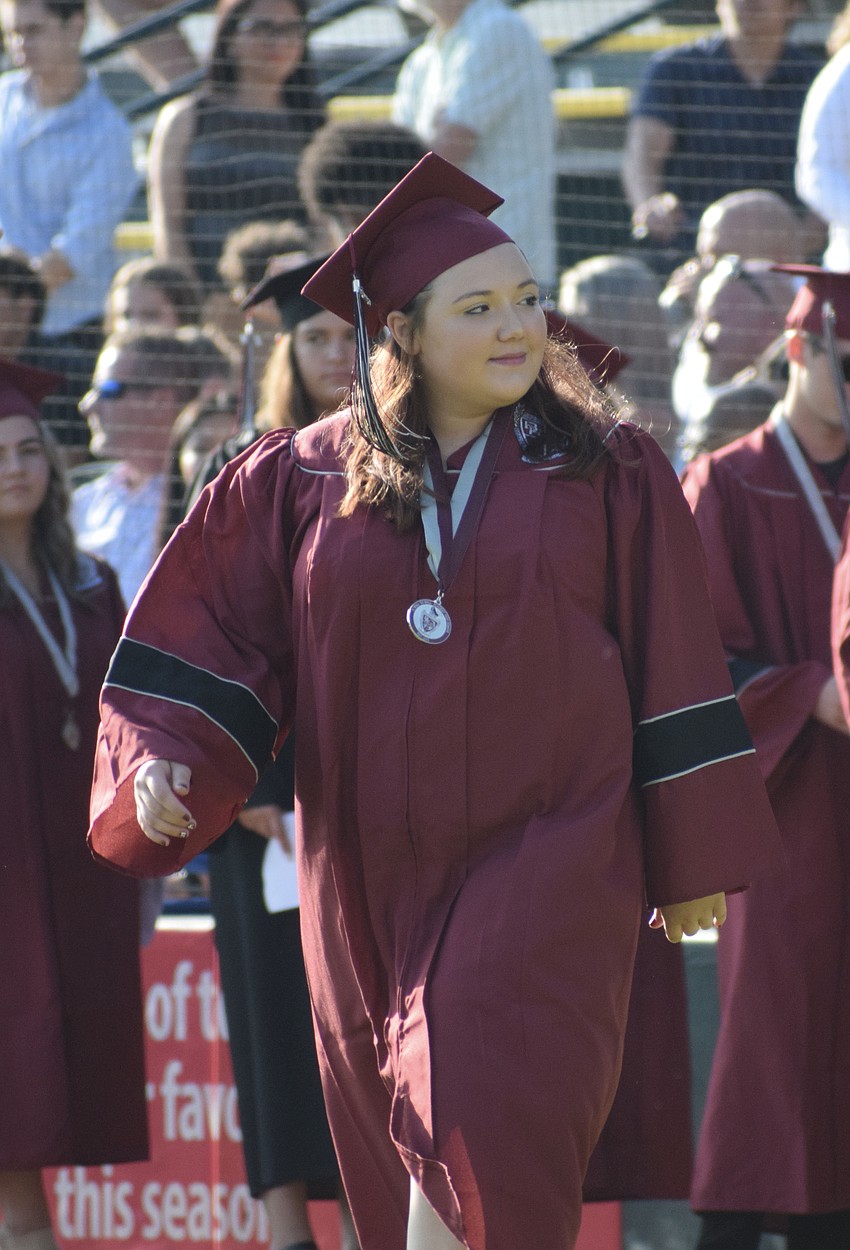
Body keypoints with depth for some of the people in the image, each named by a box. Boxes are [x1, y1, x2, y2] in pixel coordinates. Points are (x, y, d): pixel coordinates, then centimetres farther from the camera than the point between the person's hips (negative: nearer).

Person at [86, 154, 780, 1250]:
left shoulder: (607, 474, 1)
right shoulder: (303, 481, 4)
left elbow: (672, 667, 4)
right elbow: (217, 645, 6)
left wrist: (692, 864, 4)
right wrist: (165, 761, -13)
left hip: (545, 862, -3)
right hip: (370, 876, 3)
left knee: (474, 1129, -18)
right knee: (404, 1158, 9)